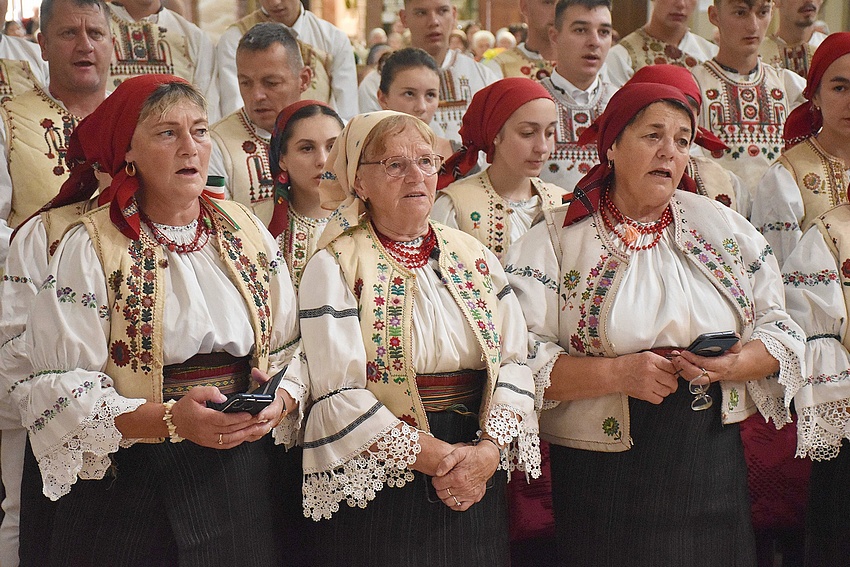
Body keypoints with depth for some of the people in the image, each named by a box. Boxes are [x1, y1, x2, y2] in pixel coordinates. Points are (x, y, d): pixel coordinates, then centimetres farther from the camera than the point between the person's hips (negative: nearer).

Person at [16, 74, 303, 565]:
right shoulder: (89, 249, -6)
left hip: (242, 481, 4)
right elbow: (58, 389, -13)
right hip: (129, 486, -3)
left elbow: (292, 350, 9)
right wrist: (171, 420, -24)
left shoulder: (247, 233, 7)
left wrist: (280, 402, -12)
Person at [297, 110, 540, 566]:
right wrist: (433, 456, -16)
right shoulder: (335, 268, -5)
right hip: (376, 491, -4)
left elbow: (513, 362, 3)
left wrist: (488, 451, -12)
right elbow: (339, 395, -13)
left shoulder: (473, 257, 9)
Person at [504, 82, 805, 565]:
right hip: (603, 476, -3)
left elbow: (781, 329, 8)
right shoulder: (555, 239, -1)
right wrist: (616, 373, -20)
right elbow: (520, 357, -10)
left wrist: (737, 364, -12)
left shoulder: (722, 227, 10)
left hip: (713, 467, 3)